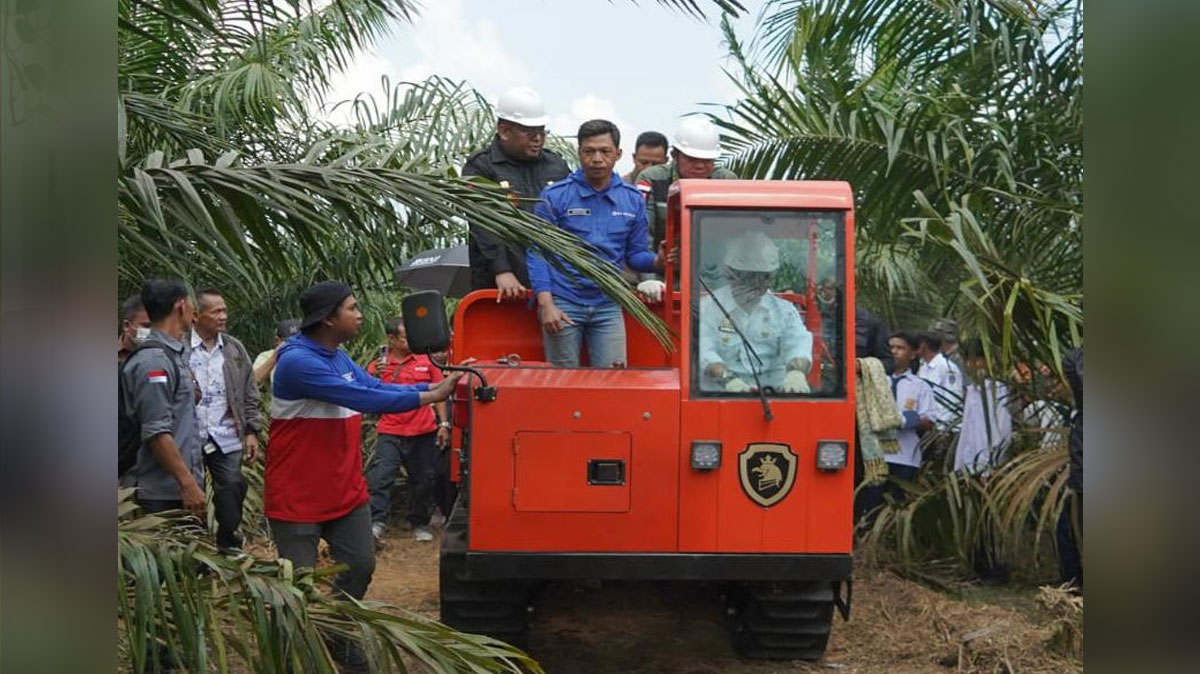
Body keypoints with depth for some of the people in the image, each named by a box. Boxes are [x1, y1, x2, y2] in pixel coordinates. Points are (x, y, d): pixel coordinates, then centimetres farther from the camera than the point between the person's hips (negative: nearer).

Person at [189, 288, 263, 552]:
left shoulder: (235, 348, 8)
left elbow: (249, 394, 11)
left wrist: (251, 431, 6)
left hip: (227, 438, 3)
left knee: (232, 490, 4)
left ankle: (229, 546, 18)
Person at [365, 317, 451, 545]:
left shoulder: (425, 360, 5)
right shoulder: (377, 365, 3)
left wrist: (444, 424, 4)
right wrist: (375, 377, -17)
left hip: (424, 432, 1)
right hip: (391, 433, -1)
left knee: (423, 480, 9)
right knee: (380, 476, -15)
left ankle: (420, 524, 24)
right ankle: (376, 524, -16)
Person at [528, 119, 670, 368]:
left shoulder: (632, 200, 7)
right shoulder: (555, 196, -2)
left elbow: (635, 254, 12)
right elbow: (537, 253, -3)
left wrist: (658, 260, -12)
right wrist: (546, 305, -13)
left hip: (608, 306, 2)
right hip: (563, 303, -2)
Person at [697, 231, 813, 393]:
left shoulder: (783, 310, 15)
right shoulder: (708, 307, 5)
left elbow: (798, 343, -2)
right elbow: (704, 352, -9)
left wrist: (796, 372, -26)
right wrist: (728, 379, -29)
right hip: (720, 395, -3)